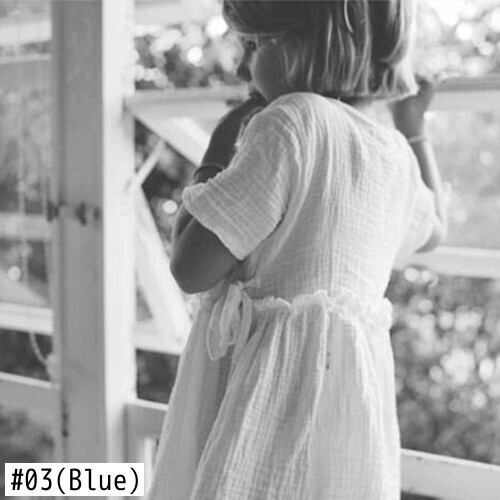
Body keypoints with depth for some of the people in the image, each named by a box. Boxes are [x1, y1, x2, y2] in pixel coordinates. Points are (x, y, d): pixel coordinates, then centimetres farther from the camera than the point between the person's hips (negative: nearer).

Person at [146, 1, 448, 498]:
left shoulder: (294, 122, -16)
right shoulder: (394, 153, 9)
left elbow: (191, 267, -16)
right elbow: (431, 228, 33)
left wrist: (216, 153, -1)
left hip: (272, 396, -8)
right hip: (355, 403, 9)